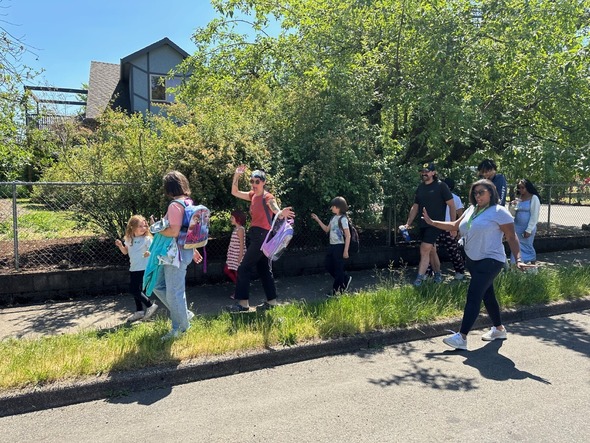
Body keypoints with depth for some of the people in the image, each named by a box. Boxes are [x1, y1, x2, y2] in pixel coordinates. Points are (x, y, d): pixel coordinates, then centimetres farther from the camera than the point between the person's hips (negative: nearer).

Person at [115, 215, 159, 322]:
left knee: (133, 290, -11)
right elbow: (125, 252, 17)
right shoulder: (129, 239, 7)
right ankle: (139, 311, 27)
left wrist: (150, 253, -36)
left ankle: (151, 305, 4)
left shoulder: (147, 239, -11)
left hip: (142, 268, -7)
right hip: (133, 268, 7)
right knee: (135, 290, 14)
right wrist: (120, 245, -1)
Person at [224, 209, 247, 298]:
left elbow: (241, 244, -18)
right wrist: (230, 255, 17)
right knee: (226, 270, 13)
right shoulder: (236, 229, 12)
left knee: (237, 273, -1)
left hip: (238, 256, -10)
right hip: (233, 256, 10)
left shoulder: (240, 229, -15)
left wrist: (240, 257, -20)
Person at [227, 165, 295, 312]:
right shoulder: (252, 195, 10)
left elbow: (278, 213, -29)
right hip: (256, 235, 9)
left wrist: (282, 213, -53)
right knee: (263, 269, 12)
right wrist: (236, 175, 4)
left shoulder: (267, 197, -13)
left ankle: (243, 303, -3)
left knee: (244, 268, -8)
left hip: (262, 235, -9)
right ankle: (272, 301, 20)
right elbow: (234, 192, 17)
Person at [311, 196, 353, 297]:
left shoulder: (343, 219, -14)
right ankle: (346, 279, 26)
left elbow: (348, 236, -15)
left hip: (339, 246, -9)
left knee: (338, 268, 1)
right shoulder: (333, 218, 10)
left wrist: (346, 251, -18)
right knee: (328, 265, 13)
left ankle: (337, 290, 13)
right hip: (332, 246, 9)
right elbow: (326, 229, 21)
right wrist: (317, 219, 14)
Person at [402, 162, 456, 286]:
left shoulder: (441, 186, -7)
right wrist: (408, 224, 9)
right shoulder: (420, 188, 11)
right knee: (431, 251, 14)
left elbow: (451, 205, -7)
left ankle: (419, 280, -8)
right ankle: (438, 275, 27)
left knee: (424, 250, -11)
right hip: (423, 225, 6)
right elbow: (415, 207, 15)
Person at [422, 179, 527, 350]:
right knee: (487, 295, 17)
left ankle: (462, 337, -12)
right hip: (473, 260, 8)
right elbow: (454, 226, 16)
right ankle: (499, 329, 35)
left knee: (473, 296, -13)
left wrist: (518, 260, -18)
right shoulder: (471, 210, 11)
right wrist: (432, 222, 10)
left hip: (490, 261, -8)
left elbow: (512, 237, -10)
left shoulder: (499, 212, -10)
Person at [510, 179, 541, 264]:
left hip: (528, 228, -5)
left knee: (527, 247, 4)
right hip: (517, 227, 5)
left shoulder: (534, 198, -7)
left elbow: (534, 216, -11)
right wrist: (512, 206, -9)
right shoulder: (518, 198, 9)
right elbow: (513, 214, 12)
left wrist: (528, 230, -15)